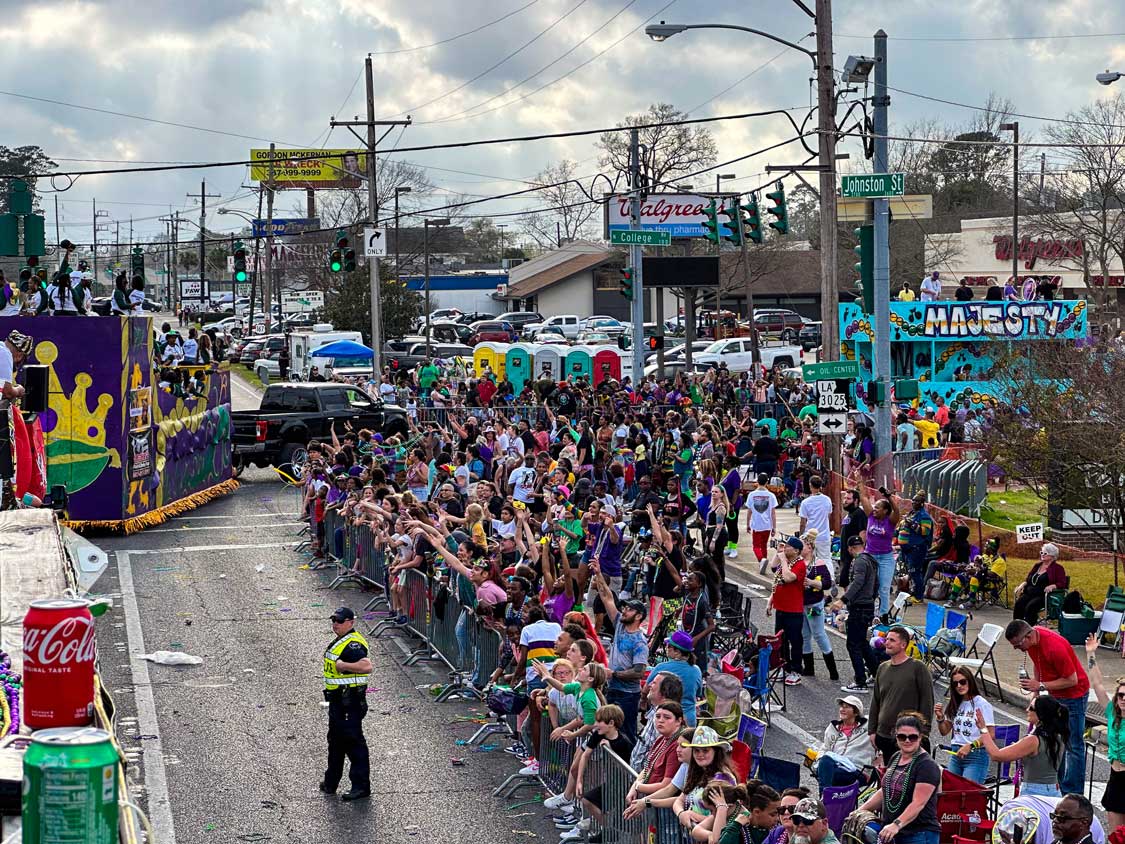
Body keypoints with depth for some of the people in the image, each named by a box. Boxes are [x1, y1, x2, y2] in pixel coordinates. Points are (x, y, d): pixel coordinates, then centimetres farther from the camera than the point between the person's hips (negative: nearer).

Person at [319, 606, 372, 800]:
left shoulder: (353, 644, -19)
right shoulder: (338, 642, 15)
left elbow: (367, 666, -33)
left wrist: (344, 665, -29)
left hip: (350, 699, -11)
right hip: (337, 698, 11)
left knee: (353, 741, -7)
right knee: (335, 740, 19)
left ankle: (361, 786, -3)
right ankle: (331, 782, 30)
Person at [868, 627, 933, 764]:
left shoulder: (918, 667, -5)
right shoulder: (883, 668, 13)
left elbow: (927, 701, -6)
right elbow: (875, 702, 19)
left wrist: (923, 733, -10)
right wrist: (872, 730, 14)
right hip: (883, 736, 6)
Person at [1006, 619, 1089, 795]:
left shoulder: (1055, 647, -32)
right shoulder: (1032, 639, -6)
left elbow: (1072, 680, -25)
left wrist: (1041, 686, -24)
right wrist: (1035, 692, 8)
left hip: (1073, 695, -9)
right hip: (1054, 695, 9)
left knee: (1073, 745, -4)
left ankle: (1071, 792, -1)